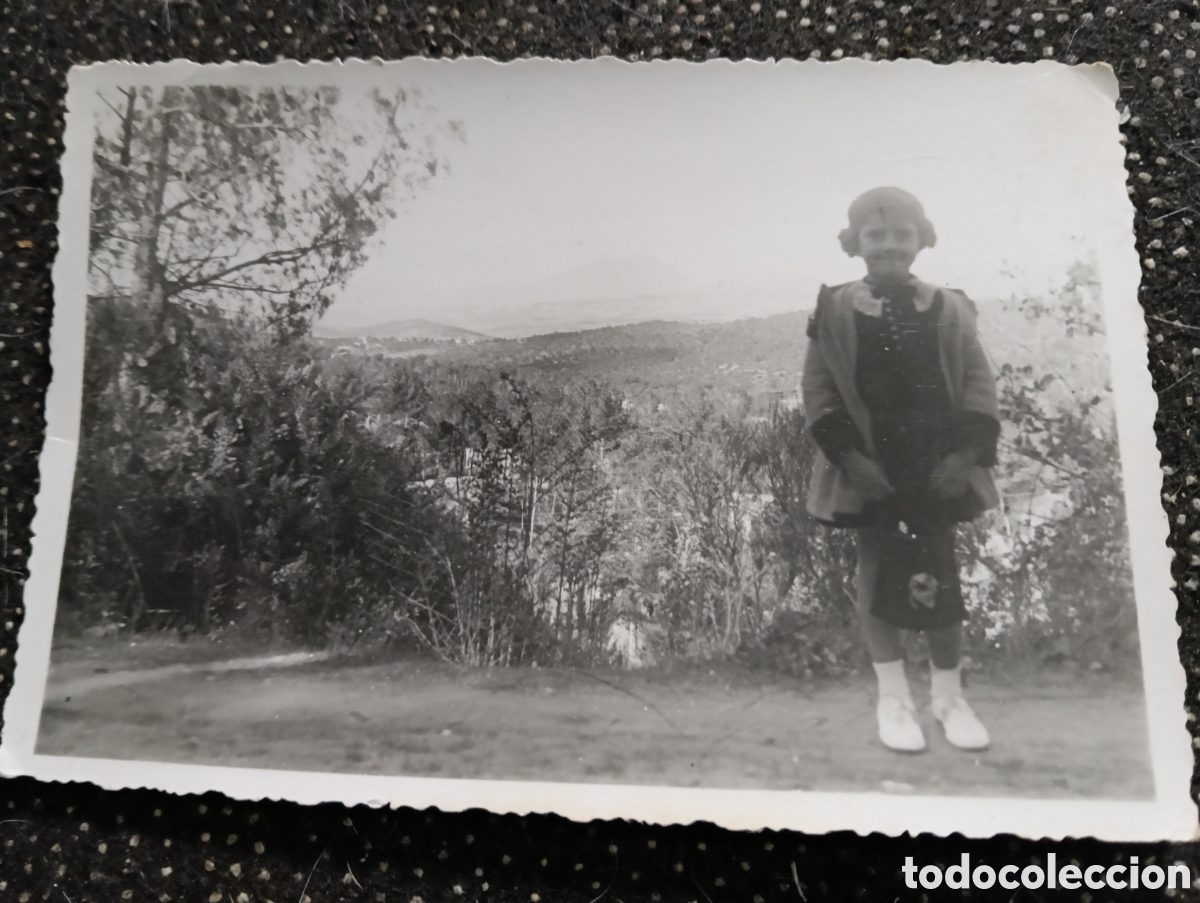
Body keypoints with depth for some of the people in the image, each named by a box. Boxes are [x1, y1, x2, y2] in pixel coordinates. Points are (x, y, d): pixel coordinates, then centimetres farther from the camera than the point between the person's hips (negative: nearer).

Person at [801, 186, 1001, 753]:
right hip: (869, 470, -1)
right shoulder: (834, 310, -2)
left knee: (941, 580, 9)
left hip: (936, 469, 1)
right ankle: (893, 697, 22)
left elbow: (978, 383, 3)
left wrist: (967, 453, -8)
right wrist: (847, 455, -14)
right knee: (877, 577, 8)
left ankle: (949, 695, 27)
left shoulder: (950, 309, 3)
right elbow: (818, 388, -4)